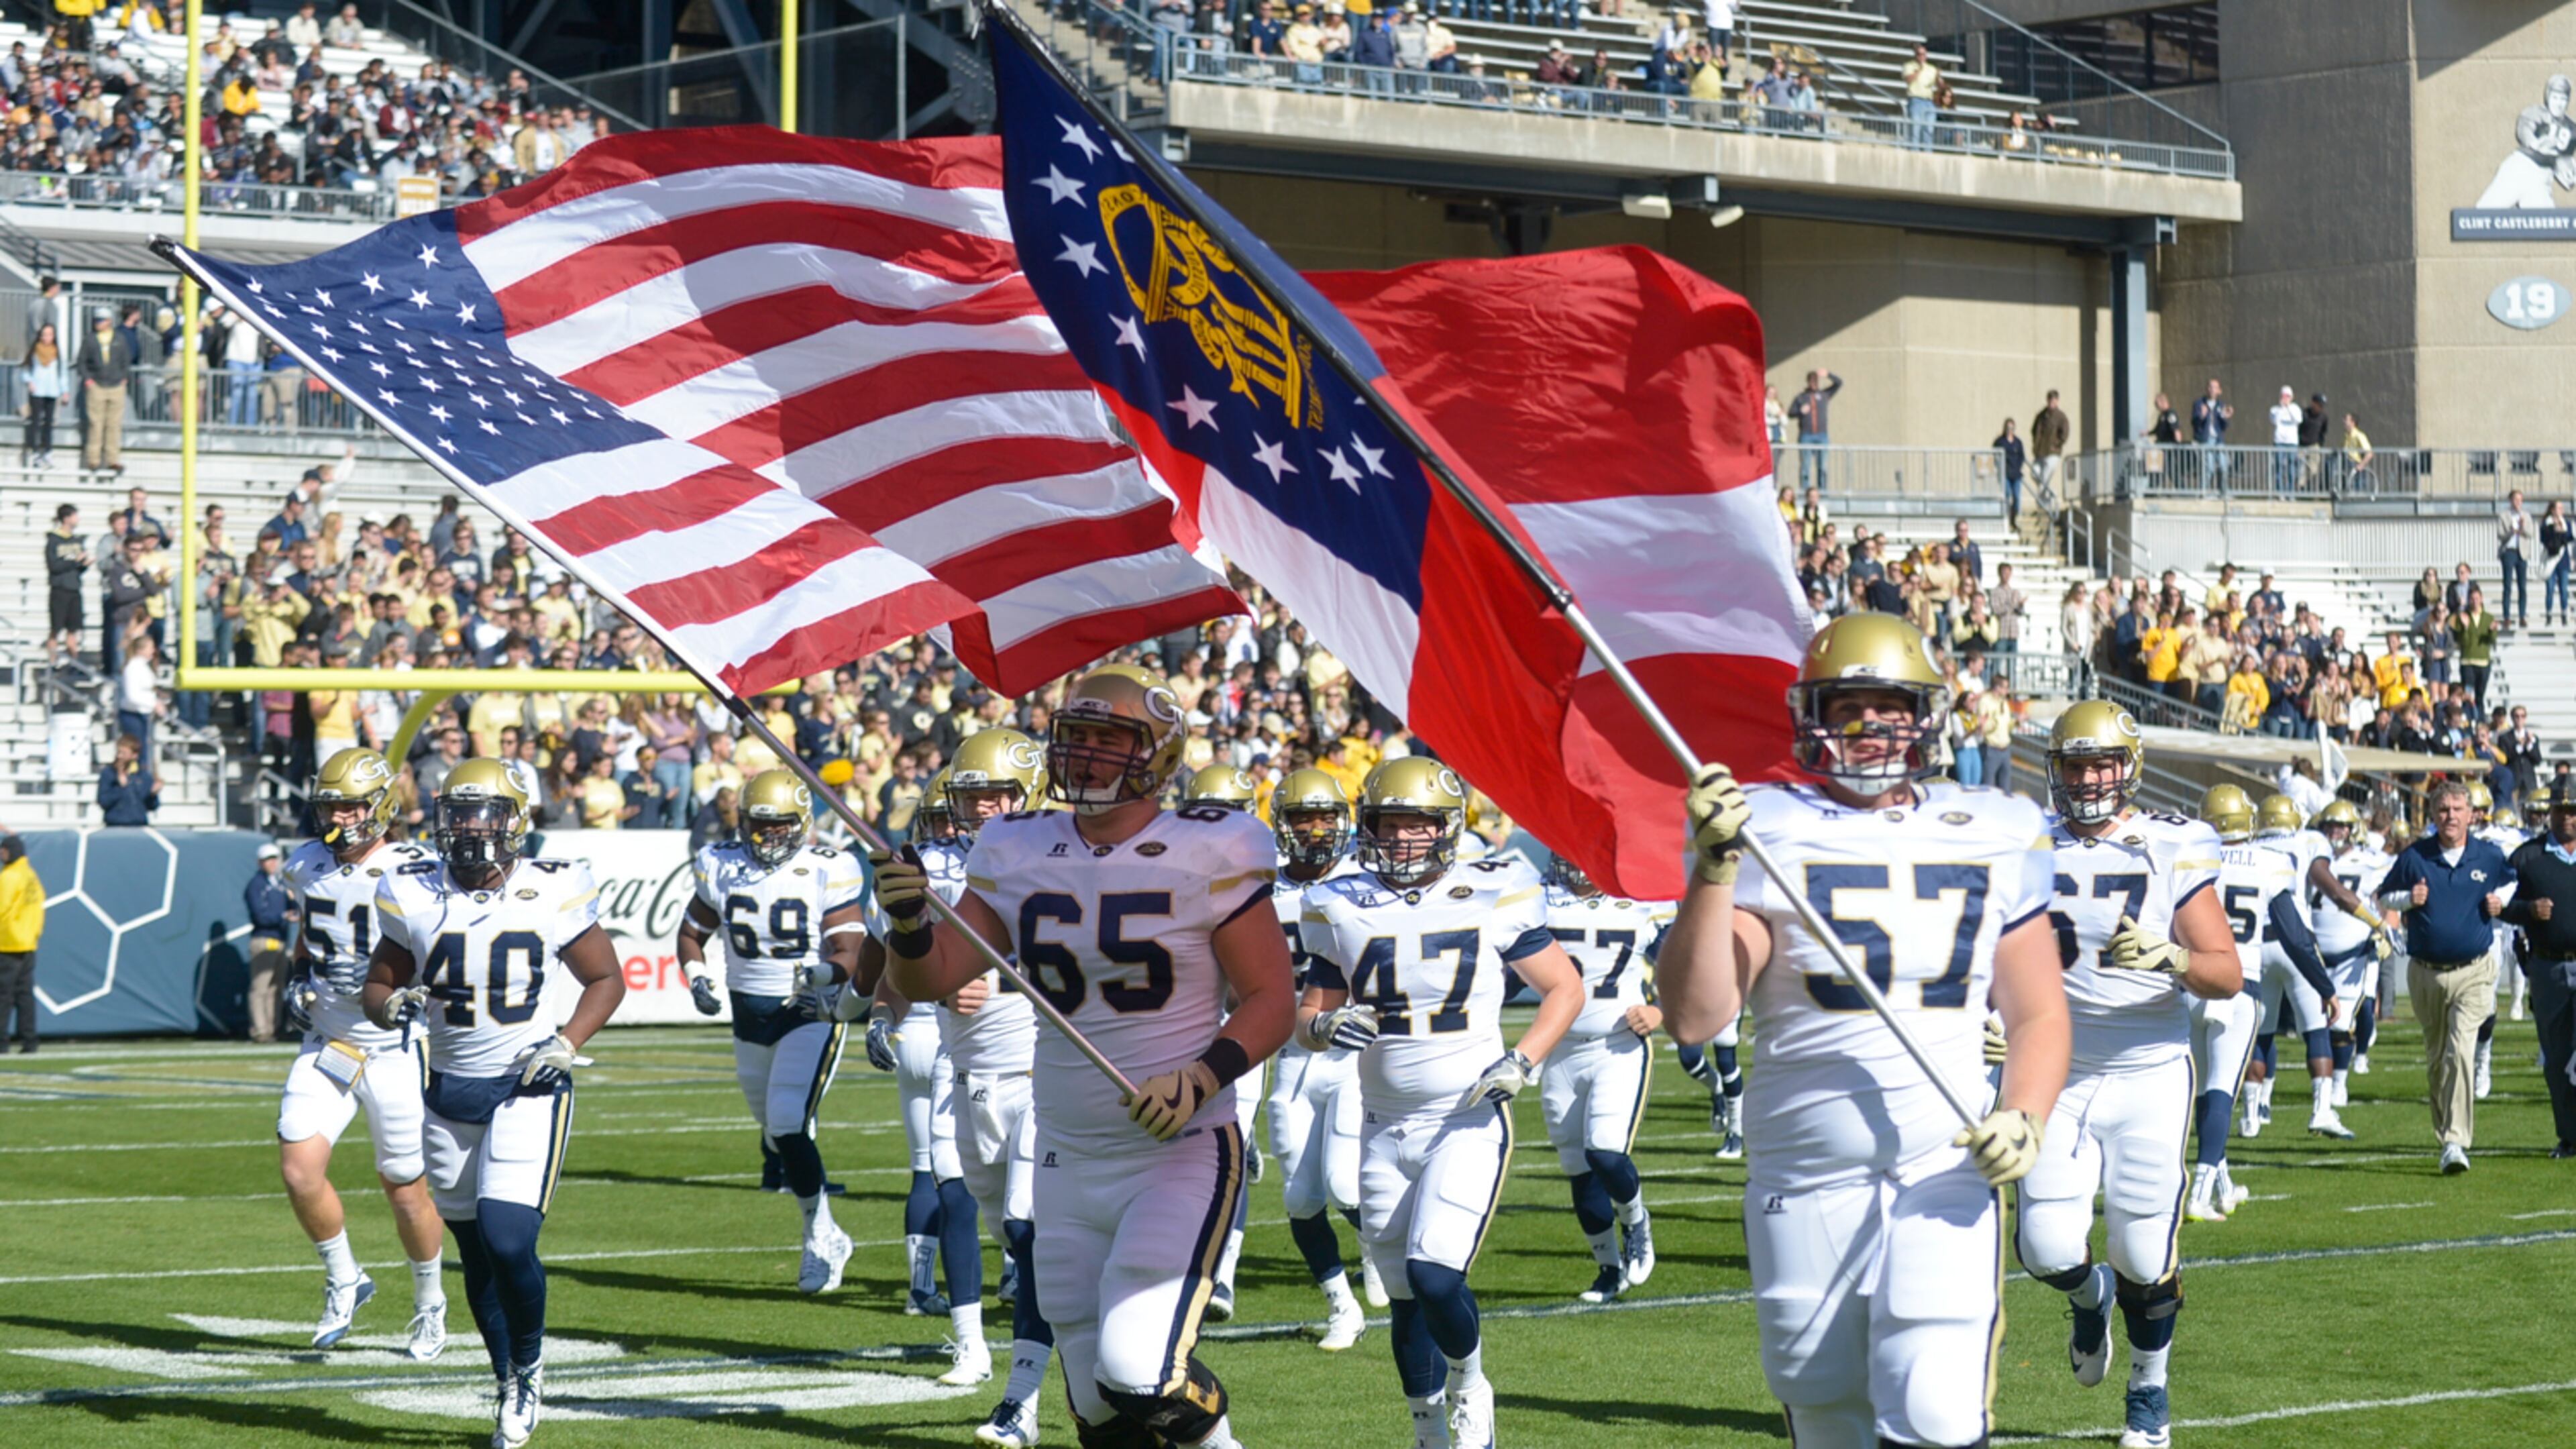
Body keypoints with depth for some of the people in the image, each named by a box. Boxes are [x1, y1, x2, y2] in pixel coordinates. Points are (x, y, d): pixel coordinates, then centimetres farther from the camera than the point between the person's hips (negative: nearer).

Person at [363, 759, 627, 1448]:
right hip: (449, 1092, 3)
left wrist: (568, 1042, -11)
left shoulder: (551, 895, -7)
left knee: (508, 1241, -17)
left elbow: (607, 980, 5)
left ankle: (530, 1367, 8)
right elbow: (378, 985, 7)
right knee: (478, 1254, 9)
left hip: (528, 1089, -3)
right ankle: (512, 1388, 27)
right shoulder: (415, 898, -2)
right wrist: (393, 1005, -16)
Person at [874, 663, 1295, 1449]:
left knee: (1141, 1374, -19)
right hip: (1069, 1167, 5)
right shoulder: (1021, 857, 4)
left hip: (1182, 1155, -5)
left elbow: (1271, 1000, -7)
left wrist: (1202, 1080, -22)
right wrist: (907, 922, -18)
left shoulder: (1206, 856, -9)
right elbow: (928, 979, 3)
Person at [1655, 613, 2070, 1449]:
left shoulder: (1991, 840, 8)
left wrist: (2024, 1117, -6)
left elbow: (2037, 1013, 13)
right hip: (1804, 1182, 0)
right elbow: (1692, 1018, -11)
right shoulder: (1765, 834, -1)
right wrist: (1714, 870, -21)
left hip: (1946, 1174, 0)